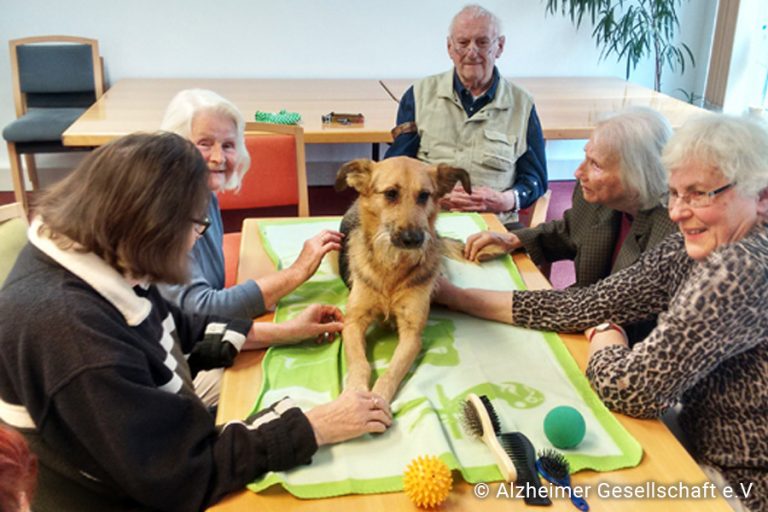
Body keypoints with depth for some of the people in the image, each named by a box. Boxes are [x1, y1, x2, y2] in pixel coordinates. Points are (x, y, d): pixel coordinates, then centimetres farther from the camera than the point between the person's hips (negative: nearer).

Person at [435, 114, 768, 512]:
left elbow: (631, 389, -31)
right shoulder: (693, 249, -5)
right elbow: (587, 304, -5)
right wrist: (457, 297, -6)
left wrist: (603, 336, -8)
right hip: (703, 444, 6)